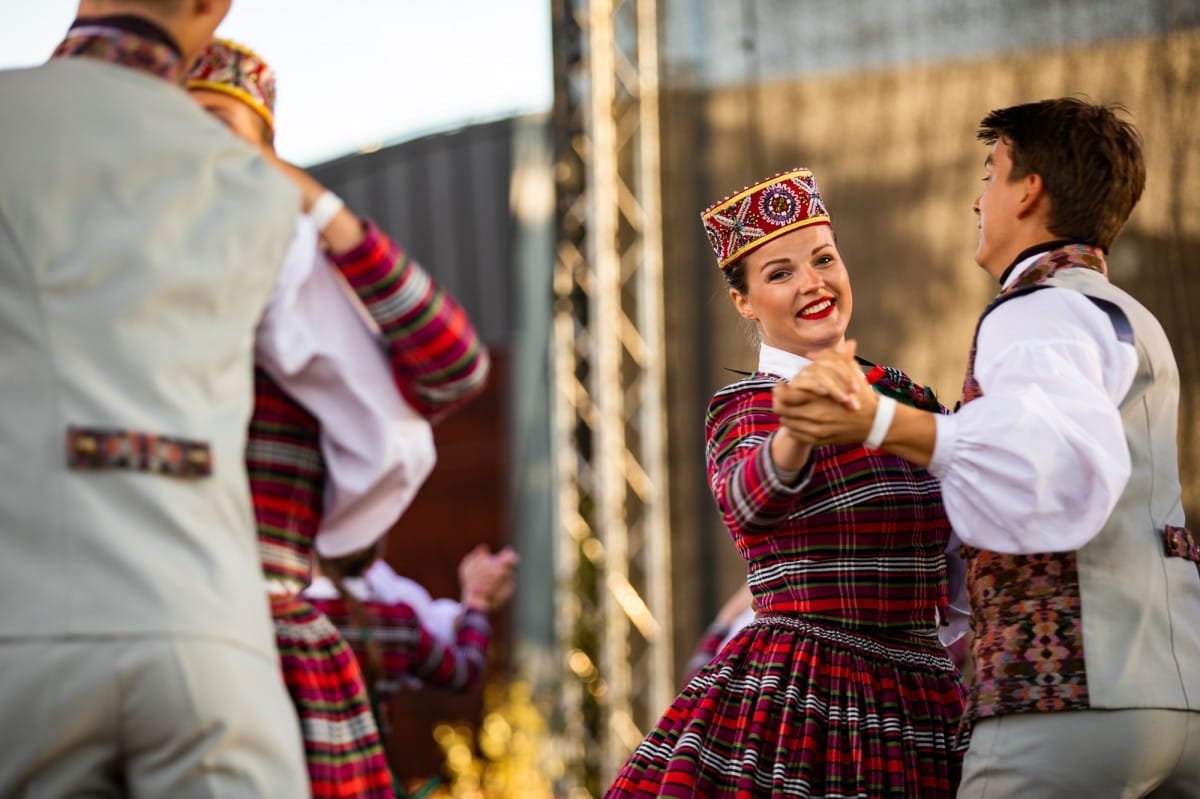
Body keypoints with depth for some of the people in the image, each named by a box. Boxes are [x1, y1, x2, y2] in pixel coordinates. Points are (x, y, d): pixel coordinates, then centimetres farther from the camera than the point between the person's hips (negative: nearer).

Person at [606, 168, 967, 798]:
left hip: (923, 708, 5)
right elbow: (749, 500, -28)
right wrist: (798, 431, -51)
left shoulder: (905, 397, 13)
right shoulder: (742, 407, -4)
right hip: (797, 702, -5)